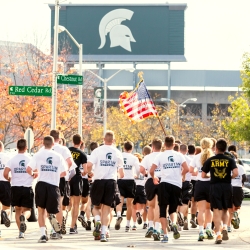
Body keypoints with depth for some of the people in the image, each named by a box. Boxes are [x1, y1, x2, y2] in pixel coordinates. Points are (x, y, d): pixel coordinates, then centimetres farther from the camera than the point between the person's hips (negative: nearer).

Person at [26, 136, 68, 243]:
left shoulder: (38, 155, 2)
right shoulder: (58, 156, 7)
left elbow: (28, 169, -5)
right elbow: (64, 173, 7)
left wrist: (32, 173, 18)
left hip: (41, 184, -1)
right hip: (54, 185, 1)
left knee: (41, 210, 10)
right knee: (51, 212, 14)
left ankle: (43, 234, -2)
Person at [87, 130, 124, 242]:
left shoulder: (97, 150, -3)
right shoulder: (117, 153, 5)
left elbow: (89, 165, -13)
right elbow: (121, 171, 11)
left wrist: (89, 172, 9)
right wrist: (120, 175, 34)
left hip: (99, 181, -1)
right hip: (111, 182, 1)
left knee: (96, 206, 17)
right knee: (106, 209, 7)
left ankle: (97, 221, -12)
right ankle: (103, 233, -2)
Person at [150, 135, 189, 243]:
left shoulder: (160, 156, 0)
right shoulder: (179, 155, 4)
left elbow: (151, 171, -6)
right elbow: (186, 169, -6)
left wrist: (154, 178, 15)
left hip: (164, 184, -2)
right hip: (177, 185, 2)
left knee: (163, 210, 7)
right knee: (173, 209, 17)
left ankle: (165, 235, -1)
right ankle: (174, 224, -14)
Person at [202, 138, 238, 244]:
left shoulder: (210, 161, 1)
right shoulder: (230, 160, 0)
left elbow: (203, 175, 1)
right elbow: (236, 173, -13)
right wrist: (230, 177, 7)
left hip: (214, 187, -1)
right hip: (227, 186, 1)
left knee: (217, 211, 0)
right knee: (225, 210, 18)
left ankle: (218, 235, -10)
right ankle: (225, 228, -5)